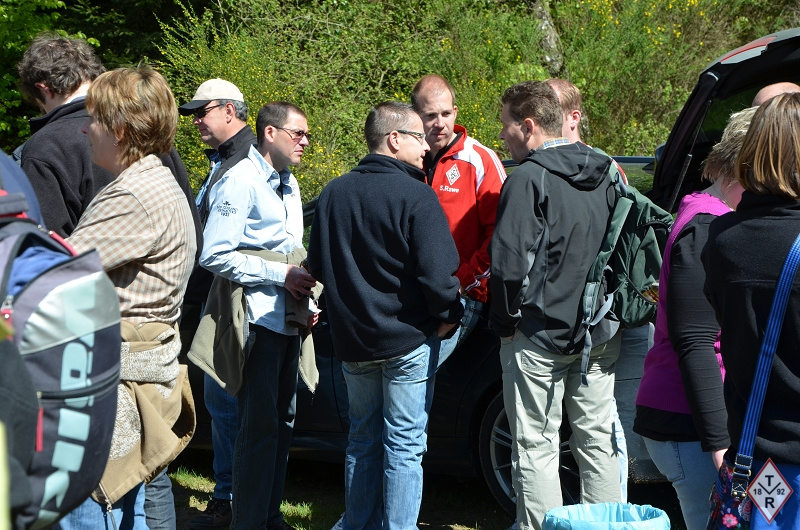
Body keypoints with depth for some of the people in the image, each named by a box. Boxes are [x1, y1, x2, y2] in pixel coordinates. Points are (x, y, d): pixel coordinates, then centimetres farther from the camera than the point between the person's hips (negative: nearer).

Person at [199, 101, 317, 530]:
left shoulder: (288, 184, 17)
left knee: (282, 419, 13)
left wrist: (304, 288, 10)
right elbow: (214, 255, -19)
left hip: (288, 319, 9)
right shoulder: (241, 181, -12)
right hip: (258, 318, -9)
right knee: (259, 425, -7)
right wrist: (281, 275, -18)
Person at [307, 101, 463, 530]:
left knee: (363, 438, 18)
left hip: (352, 340, 6)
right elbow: (437, 272, -19)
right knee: (404, 445, 1)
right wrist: (448, 316, -3)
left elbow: (317, 265, 12)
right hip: (408, 341, -6)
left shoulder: (334, 193, 5)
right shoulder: (415, 196, -15)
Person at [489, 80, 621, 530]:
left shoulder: (529, 179, -14)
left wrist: (505, 322, -5)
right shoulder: (604, 172, 9)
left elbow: (511, 263, -19)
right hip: (602, 334, 7)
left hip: (540, 336, -7)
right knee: (599, 440, 14)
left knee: (536, 446, 0)